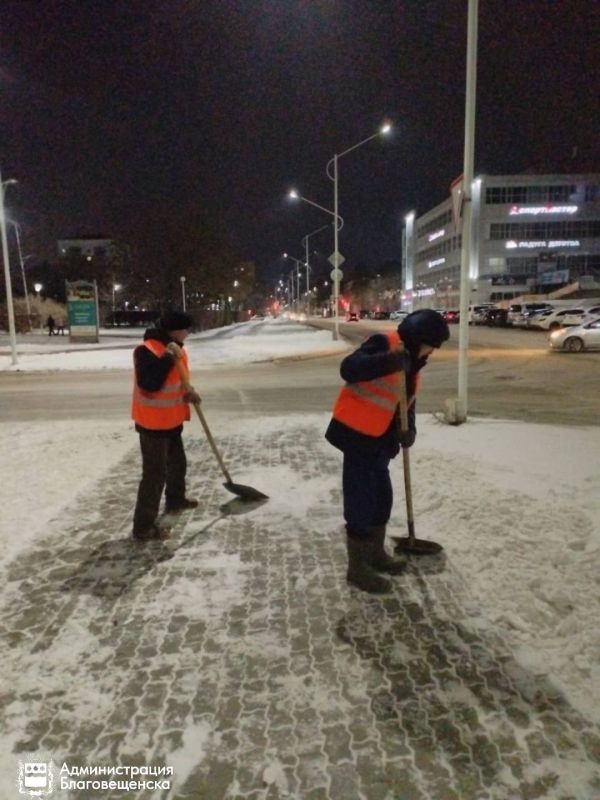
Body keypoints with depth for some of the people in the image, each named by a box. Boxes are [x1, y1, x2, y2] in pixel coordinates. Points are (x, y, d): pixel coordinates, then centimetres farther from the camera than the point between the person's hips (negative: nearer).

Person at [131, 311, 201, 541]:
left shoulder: (176, 348, 8)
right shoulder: (147, 350, -22)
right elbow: (149, 384, -32)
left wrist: (189, 392, -3)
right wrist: (168, 358, -32)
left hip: (172, 420, 10)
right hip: (153, 423, -9)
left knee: (178, 463, 25)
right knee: (155, 474, -7)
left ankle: (176, 500, 47)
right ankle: (143, 526, 1)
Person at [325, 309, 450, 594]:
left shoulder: (411, 360, 11)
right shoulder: (384, 344, -17)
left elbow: (406, 400, 16)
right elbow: (349, 369, -30)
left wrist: (408, 428, -1)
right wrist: (388, 361, -42)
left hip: (379, 439, 10)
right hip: (357, 435, -10)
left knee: (382, 498, 20)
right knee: (360, 503, -2)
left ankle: (376, 554, 38)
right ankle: (357, 569, 12)